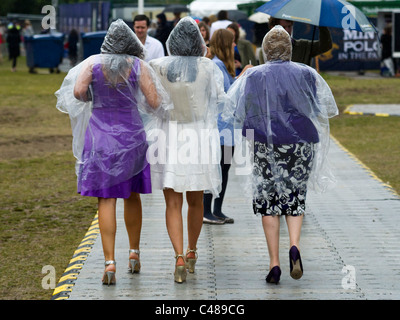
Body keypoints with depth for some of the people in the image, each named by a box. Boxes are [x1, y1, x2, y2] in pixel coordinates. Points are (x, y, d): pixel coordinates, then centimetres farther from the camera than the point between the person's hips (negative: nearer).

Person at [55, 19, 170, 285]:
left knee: (106, 199, -1)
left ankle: (110, 261, -10)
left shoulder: (93, 63, -2)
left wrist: (91, 99, 6)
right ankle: (134, 253, 29)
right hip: (132, 134, 1)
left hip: (100, 136, -1)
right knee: (132, 195, 19)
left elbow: (78, 91, -15)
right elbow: (155, 103, -9)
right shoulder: (139, 66, -4)